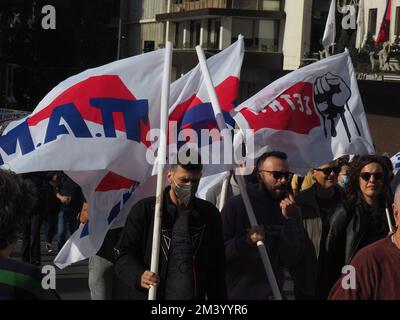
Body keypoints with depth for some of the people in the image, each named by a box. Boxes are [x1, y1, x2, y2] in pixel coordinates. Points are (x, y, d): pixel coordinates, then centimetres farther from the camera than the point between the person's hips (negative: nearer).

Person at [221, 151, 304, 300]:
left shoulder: (290, 210, 1)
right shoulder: (236, 205, -8)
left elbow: (290, 259, -7)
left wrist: (289, 221, -17)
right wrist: (245, 242, -27)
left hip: (272, 293, 3)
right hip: (235, 293, -3)